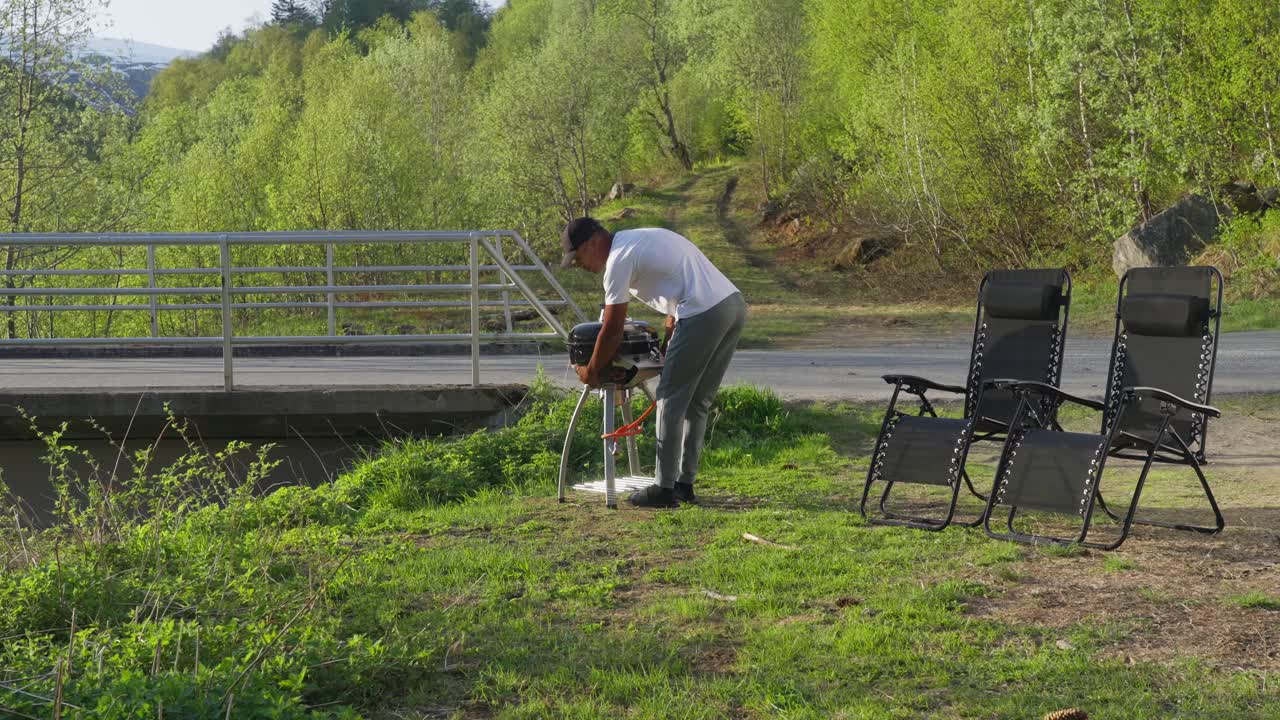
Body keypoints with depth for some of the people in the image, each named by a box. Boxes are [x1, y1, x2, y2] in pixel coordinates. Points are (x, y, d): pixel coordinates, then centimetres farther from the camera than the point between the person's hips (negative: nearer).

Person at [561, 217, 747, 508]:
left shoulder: (619, 260, -4)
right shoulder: (641, 240, 25)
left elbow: (612, 330, -2)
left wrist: (590, 371, 11)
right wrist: (666, 345, 33)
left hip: (704, 315, -9)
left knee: (671, 400, 1)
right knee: (697, 402, 16)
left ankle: (665, 489, 4)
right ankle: (685, 483, 22)